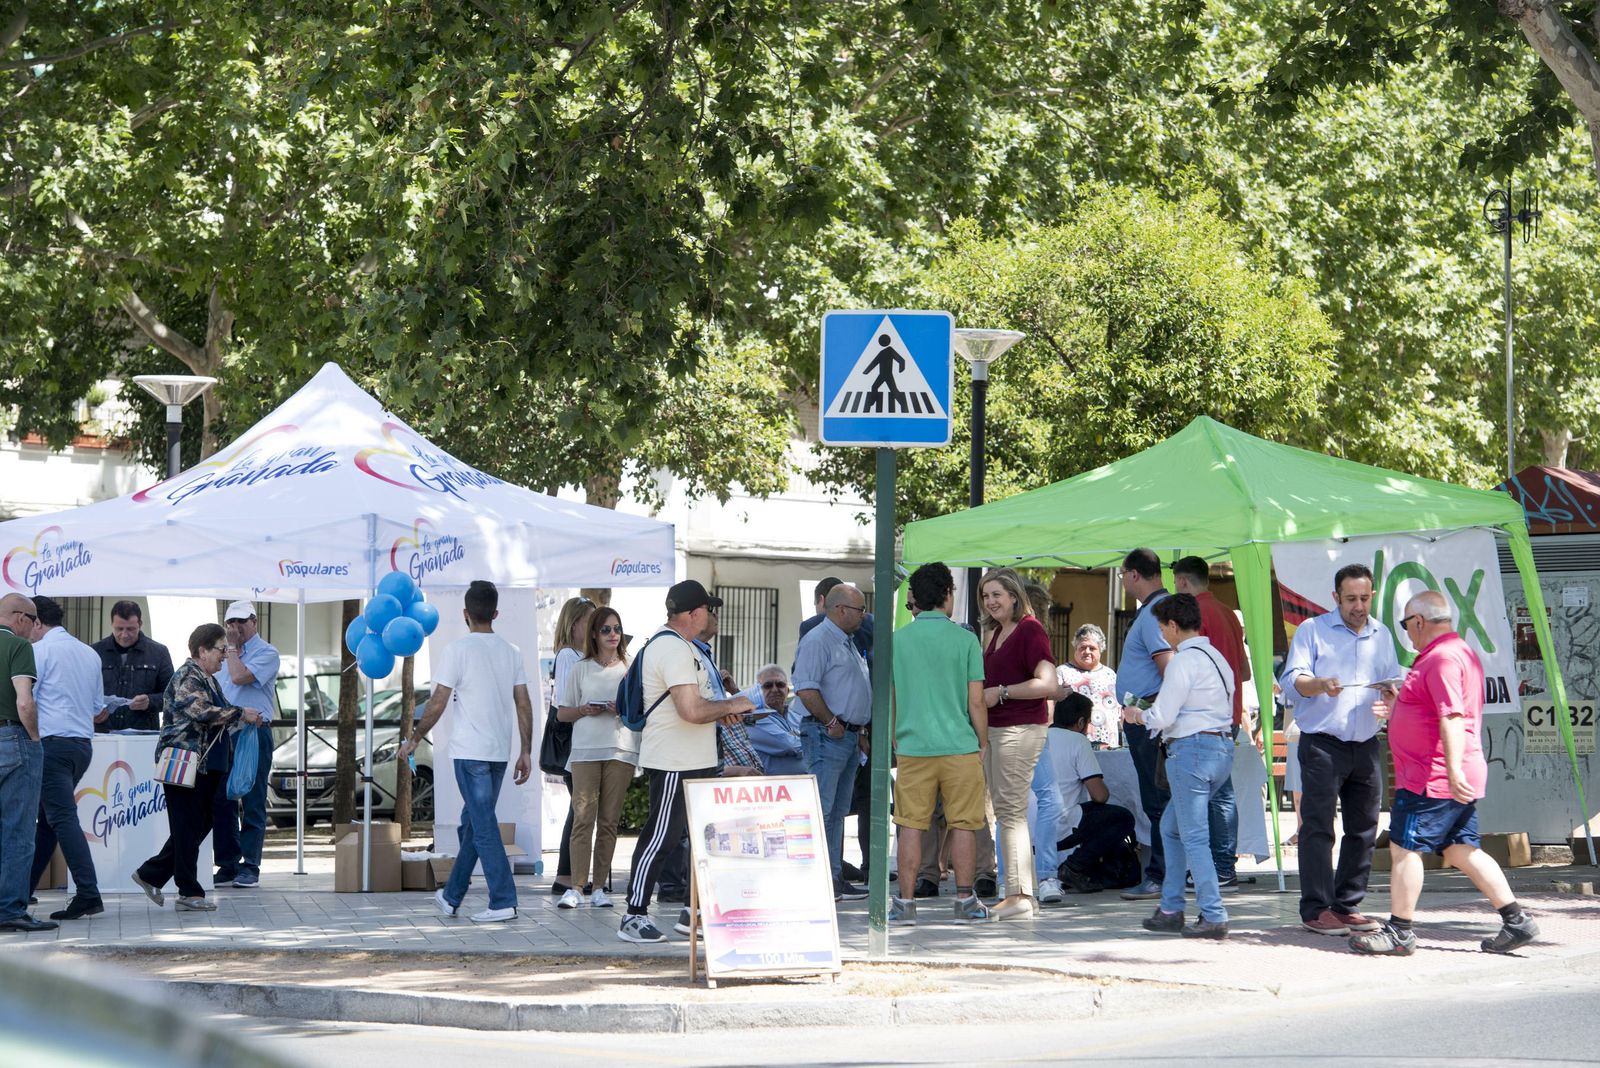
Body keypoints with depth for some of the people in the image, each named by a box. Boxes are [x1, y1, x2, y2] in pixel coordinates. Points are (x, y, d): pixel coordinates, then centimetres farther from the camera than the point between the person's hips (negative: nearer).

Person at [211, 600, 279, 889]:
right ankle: (227, 865, 11)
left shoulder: (266, 653, -3)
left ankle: (249, 868, -2)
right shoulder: (226, 655, 20)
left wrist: (233, 647, -6)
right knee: (222, 802, 5)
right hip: (224, 734, 7)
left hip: (253, 733, -7)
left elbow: (240, 676, -18)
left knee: (252, 804, -4)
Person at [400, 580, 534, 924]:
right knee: (473, 822, 15)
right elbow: (524, 706, 6)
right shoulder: (511, 652, 8)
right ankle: (452, 897, 24)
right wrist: (526, 752, 11)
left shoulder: (458, 650, -9)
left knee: (483, 826, -6)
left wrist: (414, 740, 4)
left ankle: (504, 901, -11)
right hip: (500, 752, 6)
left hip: (470, 751, -6)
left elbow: (437, 704, -9)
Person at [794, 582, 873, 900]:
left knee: (838, 811, 11)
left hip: (849, 737, 10)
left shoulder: (848, 643, 21)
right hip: (826, 735, -10)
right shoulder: (817, 640, -11)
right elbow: (806, 689, -20)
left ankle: (834, 877, 14)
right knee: (821, 808, -12)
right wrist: (831, 723, -18)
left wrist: (861, 732, 21)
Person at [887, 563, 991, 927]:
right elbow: (975, 701, -4)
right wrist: (983, 743, 8)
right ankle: (964, 900, 8)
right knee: (963, 824, 6)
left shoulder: (898, 640, 2)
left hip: (912, 747, 2)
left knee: (911, 826, 4)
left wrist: (896, 744, 19)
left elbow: (889, 700, 7)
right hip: (960, 746, -2)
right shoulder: (964, 638, -3)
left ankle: (905, 903, 4)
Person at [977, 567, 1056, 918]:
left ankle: (1019, 894, -10)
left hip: (1021, 728, -10)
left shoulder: (1030, 631, -11)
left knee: (1011, 810, -10)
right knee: (1006, 811, 11)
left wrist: (1001, 693, -16)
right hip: (993, 728, 10)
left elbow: (1047, 683, -21)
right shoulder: (995, 633, 17)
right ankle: (1024, 892, 15)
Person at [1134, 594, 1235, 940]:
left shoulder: (1183, 661, -12)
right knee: (1171, 827, 19)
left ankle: (1214, 917, -8)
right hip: (1222, 745, 10)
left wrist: (1139, 715, 8)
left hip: (1192, 748, -10)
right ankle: (1170, 910, 20)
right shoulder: (1217, 658, 17)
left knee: (1193, 836, -6)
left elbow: (1163, 716, -15)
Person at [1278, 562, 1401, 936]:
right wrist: (1320, 685, -26)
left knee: (1363, 828, 5)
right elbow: (1291, 680, -6)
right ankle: (1316, 909, -7)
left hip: (1365, 746, 5)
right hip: (1322, 745, -5)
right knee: (1318, 826, -9)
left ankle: (1348, 905, 13)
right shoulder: (1312, 630, 3)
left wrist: (1392, 694, -6)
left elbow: (1393, 681, 18)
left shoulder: (1381, 636, 17)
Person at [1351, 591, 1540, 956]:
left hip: (1431, 777, -10)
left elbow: (1452, 717, -27)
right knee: (1462, 850, 11)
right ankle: (1516, 921, 7)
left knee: (1404, 848, -4)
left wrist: (1454, 769, -33)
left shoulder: (1441, 658, -16)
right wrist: (1399, 701, 40)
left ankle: (1399, 931, 0)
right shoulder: (1460, 651, 18)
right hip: (1454, 780, 10)